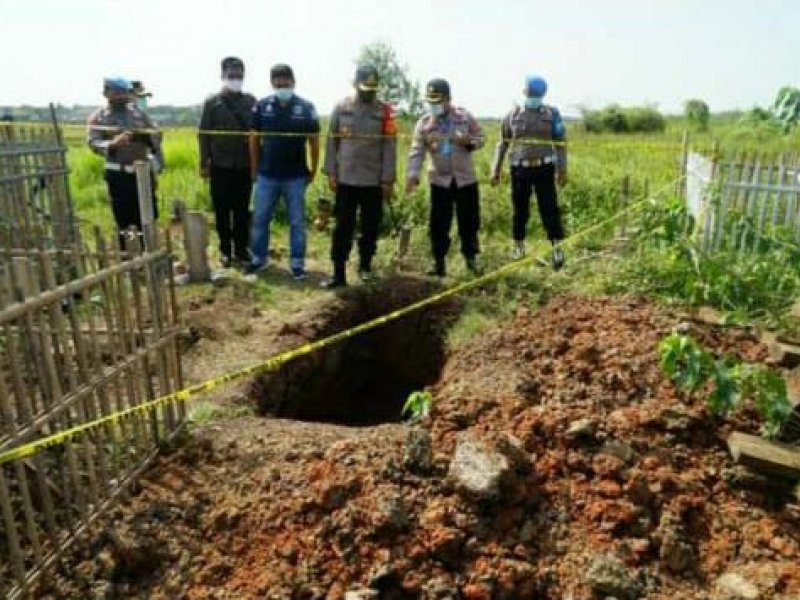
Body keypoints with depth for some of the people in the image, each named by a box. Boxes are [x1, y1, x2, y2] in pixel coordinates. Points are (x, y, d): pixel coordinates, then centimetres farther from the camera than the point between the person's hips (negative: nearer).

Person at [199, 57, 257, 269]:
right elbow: (203, 133, 2)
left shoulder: (251, 101, 5)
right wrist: (204, 163, -3)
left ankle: (241, 249, 16)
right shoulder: (212, 102, 2)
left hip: (244, 165, 1)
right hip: (220, 165, 0)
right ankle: (225, 250, 17)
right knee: (222, 211, 6)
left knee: (242, 210, 6)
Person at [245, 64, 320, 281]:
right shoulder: (262, 106, 0)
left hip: (296, 176, -1)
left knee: (297, 222, 6)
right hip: (267, 176, 2)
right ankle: (259, 258, 24)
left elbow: (314, 141, 2)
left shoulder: (306, 107, -4)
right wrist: (254, 169, 7)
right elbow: (254, 139, 8)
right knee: (260, 219, 9)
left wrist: (313, 170, 2)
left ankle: (297, 263, 16)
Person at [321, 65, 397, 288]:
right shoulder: (341, 108, 3)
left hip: (374, 181, 0)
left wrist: (388, 180, -5)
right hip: (345, 179, 0)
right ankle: (339, 272, 6)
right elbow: (331, 141, 6)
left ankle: (365, 264, 28)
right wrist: (331, 172, 1)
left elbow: (389, 147, -2)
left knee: (370, 227, 10)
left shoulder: (384, 112, -1)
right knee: (343, 228, 1)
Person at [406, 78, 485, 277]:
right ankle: (439, 262, 12)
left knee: (469, 220, 7)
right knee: (439, 223, 2)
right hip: (439, 180, 0)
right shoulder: (423, 123, -2)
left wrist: (469, 141, -18)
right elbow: (416, 152, -8)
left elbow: (481, 138, 5)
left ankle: (470, 257, 23)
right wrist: (412, 175, -23)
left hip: (465, 179, 0)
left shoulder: (464, 117, -1)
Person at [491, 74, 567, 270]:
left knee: (549, 208, -6)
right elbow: (503, 144, 10)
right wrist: (496, 171, 8)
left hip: (544, 168, -1)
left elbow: (560, 143, 4)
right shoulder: (513, 115, 6)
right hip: (519, 169, 2)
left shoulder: (552, 114, 3)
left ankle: (557, 247, -2)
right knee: (520, 210, 9)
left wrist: (562, 169, -2)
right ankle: (518, 245, 24)